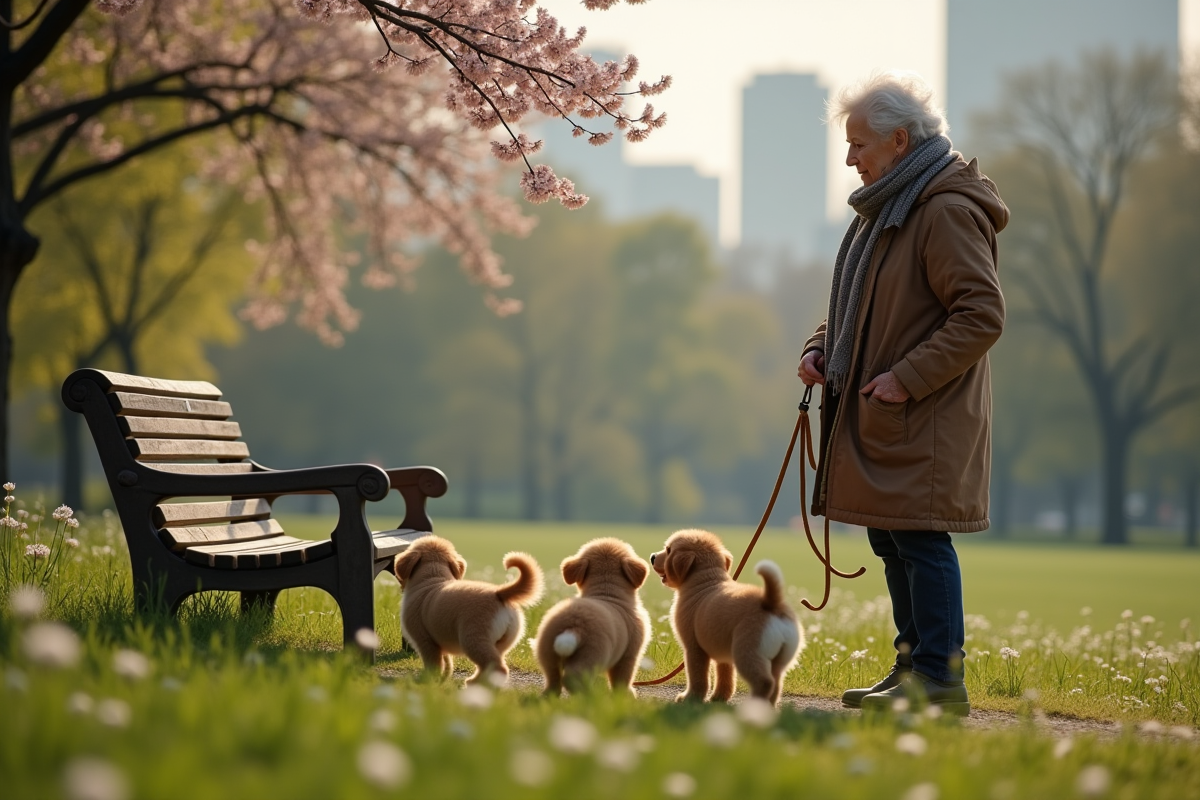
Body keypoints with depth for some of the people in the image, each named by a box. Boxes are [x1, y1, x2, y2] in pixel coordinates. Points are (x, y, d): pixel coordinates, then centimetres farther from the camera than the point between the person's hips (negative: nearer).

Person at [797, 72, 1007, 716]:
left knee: (920, 538, -8)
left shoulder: (947, 211, -15)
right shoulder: (884, 208, 15)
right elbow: (858, 302, 26)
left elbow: (982, 315, -20)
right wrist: (821, 348, 8)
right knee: (891, 541, 12)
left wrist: (907, 377, -22)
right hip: (877, 416, 10)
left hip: (927, 417, -10)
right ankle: (914, 667, 20)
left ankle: (940, 678, -3)